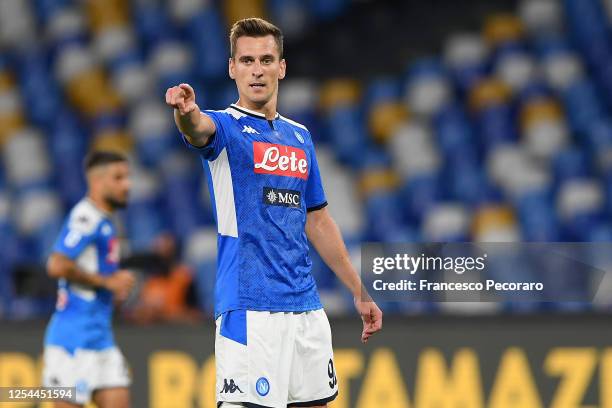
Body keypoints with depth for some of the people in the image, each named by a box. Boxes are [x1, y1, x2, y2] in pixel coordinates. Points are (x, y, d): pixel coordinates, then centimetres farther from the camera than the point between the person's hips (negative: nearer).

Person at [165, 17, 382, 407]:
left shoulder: (300, 136, 16)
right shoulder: (226, 126, -2)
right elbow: (200, 128, -28)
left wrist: (359, 292, 23)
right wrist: (186, 112, -53)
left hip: (307, 309, 6)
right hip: (250, 311, -6)